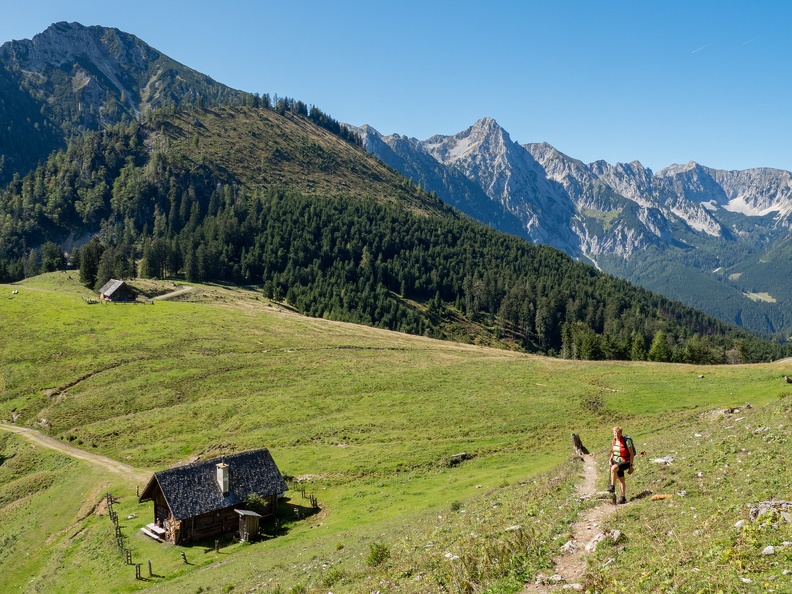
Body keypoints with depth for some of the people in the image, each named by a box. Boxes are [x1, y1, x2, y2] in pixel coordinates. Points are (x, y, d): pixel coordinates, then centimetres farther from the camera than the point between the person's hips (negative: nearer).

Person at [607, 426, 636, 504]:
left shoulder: (626, 441, -19)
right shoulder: (614, 440, 0)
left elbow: (632, 454, -16)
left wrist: (631, 466, -17)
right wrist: (610, 460, 1)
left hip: (625, 462, -7)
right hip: (617, 462, 7)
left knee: (613, 468, -33)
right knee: (621, 480, 13)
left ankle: (612, 487, -26)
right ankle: (623, 498, 24)